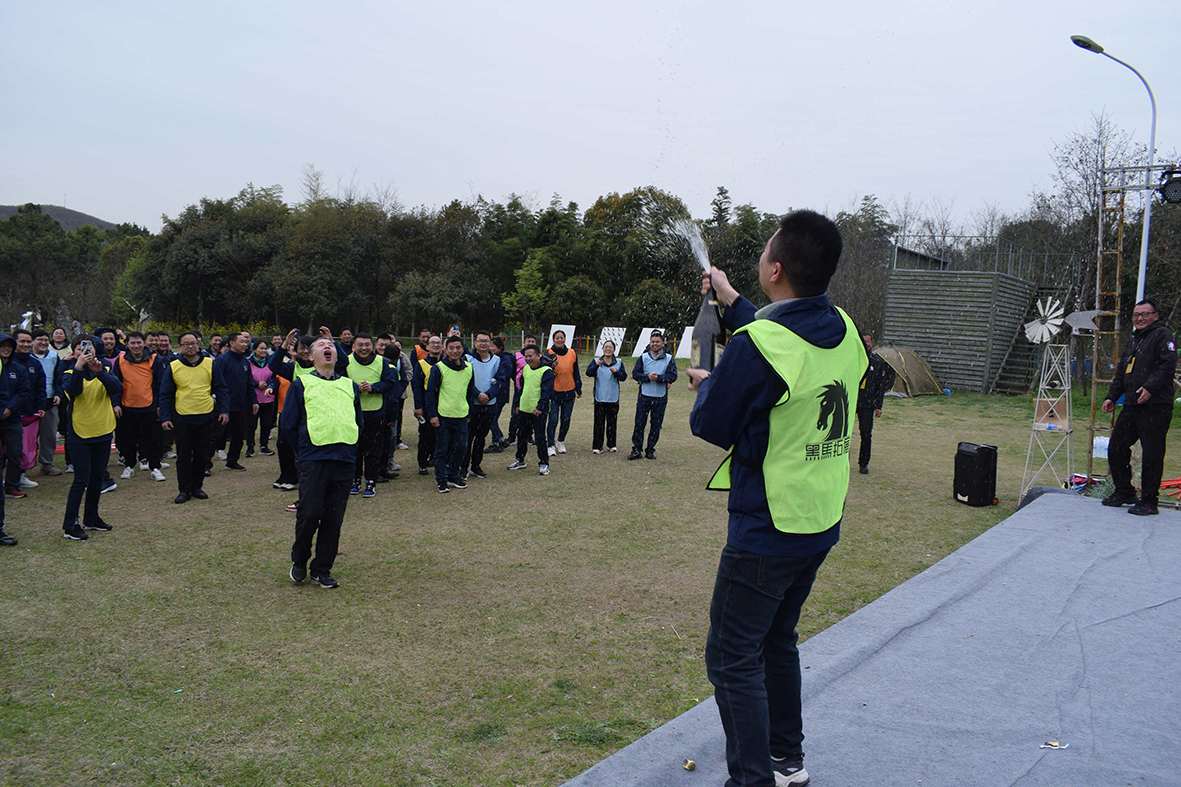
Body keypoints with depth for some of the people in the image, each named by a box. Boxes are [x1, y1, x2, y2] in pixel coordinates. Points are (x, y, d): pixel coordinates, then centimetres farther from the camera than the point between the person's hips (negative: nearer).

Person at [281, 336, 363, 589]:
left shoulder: (350, 386, 20)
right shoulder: (301, 384, 9)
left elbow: (358, 423, 27)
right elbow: (287, 425, 9)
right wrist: (305, 447, 8)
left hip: (345, 461, 3)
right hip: (314, 460, -3)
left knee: (334, 518, 4)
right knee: (309, 513, -6)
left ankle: (322, 569, 16)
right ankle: (299, 562, 19)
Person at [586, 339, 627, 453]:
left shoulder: (619, 362, 8)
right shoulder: (596, 361, 3)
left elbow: (624, 376, 1)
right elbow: (589, 372, -11)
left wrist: (616, 372, -18)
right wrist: (596, 365, -29)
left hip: (613, 398, 2)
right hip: (600, 398, -2)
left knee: (612, 422, 9)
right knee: (599, 423, -2)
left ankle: (611, 444, 21)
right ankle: (597, 446, 2)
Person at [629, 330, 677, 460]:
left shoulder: (669, 359, 2)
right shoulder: (643, 358, 4)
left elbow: (673, 376, -6)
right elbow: (635, 374, 1)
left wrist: (659, 378, -20)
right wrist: (647, 377, -17)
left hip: (661, 397, 0)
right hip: (644, 396, 0)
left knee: (656, 425, 6)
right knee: (639, 423, -2)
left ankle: (650, 450, 17)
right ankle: (636, 449, 7)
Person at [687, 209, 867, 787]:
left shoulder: (758, 345, -23)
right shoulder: (843, 330, 1)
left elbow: (710, 425, -13)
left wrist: (705, 384, 8)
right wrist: (731, 299, 28)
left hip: (768, 529, -9)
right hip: (823, 522, 9)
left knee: (733, 659, 3)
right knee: (778, 642, 24)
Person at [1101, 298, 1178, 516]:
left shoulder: (1162, 335, -2)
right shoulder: (1133, 341, 24)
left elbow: (1168, 365, -16)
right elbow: (1121, 373, 27)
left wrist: (1150, 387, -26)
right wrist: (1112, 397, 17)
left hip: (1156, 408, -9)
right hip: (1131, 407, 9)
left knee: (1152, 455, -5)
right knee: (1116, 448, 10)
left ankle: (1149, 501, 3)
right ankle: (1124, 493, 23)